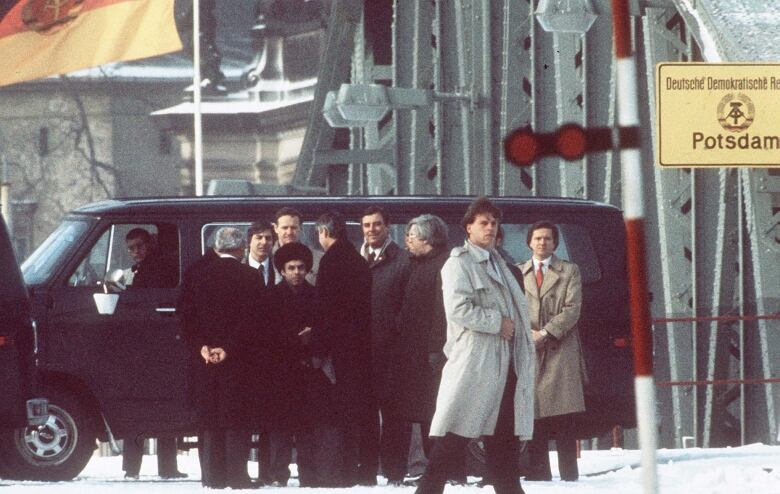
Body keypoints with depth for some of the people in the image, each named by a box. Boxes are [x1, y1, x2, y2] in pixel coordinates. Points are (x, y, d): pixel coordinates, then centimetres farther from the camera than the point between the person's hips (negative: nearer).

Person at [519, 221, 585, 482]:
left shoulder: (569, 272, 11)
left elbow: (572, 309, 1)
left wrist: (545, 333, -9)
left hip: (561, 350, -2)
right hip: (529, 353, 2)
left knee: (563, 422, -7)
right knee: (534, 420, -4)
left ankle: (569, 476, -9)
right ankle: (538, 474, -3)